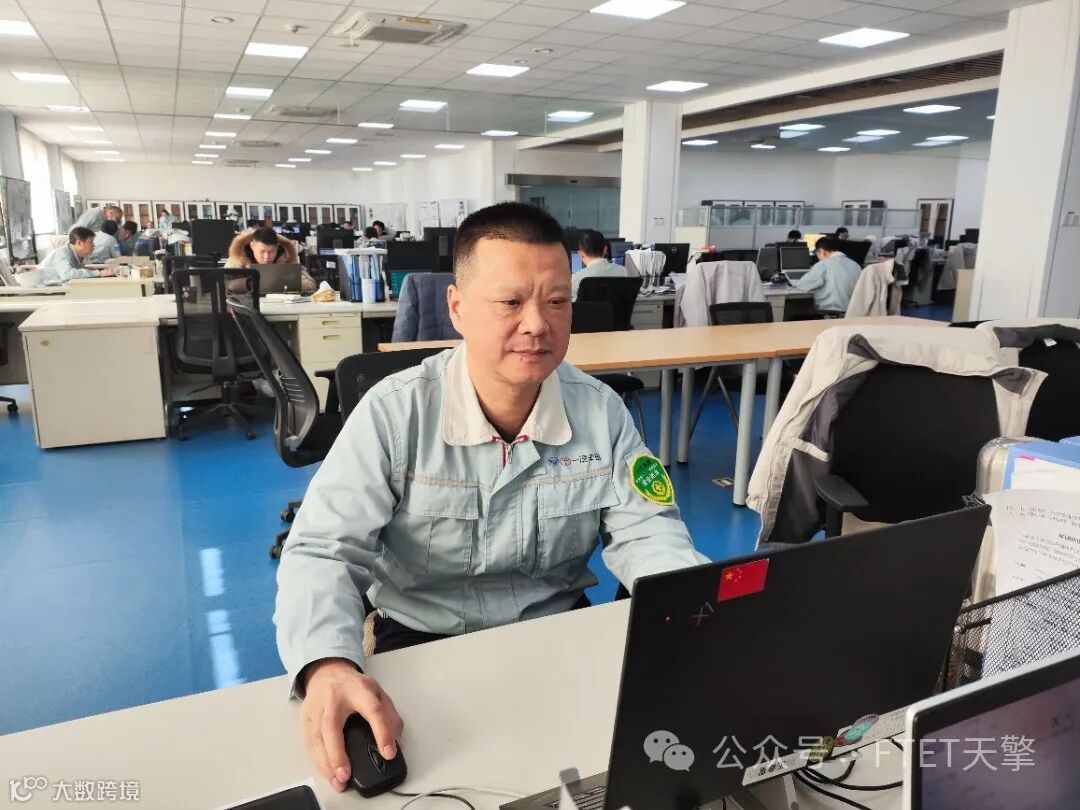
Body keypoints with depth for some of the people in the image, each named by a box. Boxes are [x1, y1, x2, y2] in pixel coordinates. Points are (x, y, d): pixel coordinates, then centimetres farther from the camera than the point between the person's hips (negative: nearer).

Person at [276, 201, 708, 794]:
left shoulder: (602, 410, -7)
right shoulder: (395, 413, -16)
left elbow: (644, 536, -5)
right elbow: (323, 554, -20)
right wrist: (328, 667, -41)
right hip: (422, 643, -2)